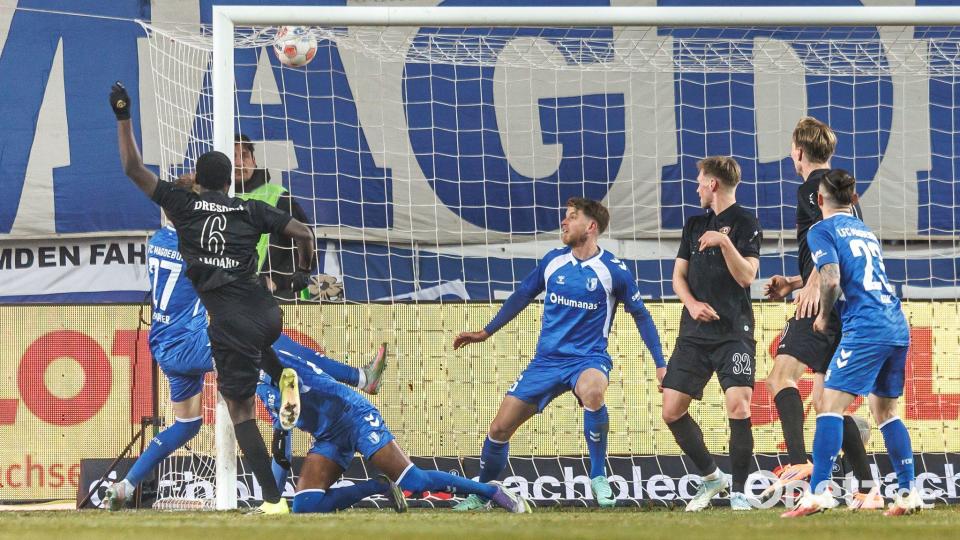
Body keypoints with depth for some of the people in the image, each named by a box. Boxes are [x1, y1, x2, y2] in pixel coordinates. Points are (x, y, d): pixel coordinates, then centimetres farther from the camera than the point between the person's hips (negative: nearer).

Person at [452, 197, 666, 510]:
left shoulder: (614, 270, -8)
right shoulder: (553, 261, 4)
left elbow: (640, 315, 2)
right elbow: (523, 295, 19)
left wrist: (661, 364, -1)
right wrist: (486, 332, 24)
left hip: (589, 358, -4)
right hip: (547, 360, 4)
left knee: (592, 392, -41)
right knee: (500, 428, -1)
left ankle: (599, 477, -22)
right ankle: (480, 496, 23)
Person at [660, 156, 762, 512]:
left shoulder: (745, 223, -2)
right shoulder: (695, 224, 17)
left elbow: (746, 276, -11)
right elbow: (678, 275, 15)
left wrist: (726, 242, -24)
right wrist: (692, 303, -4)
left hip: (733, 332, -6)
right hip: (695, 332, 6)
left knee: (738, 405, -20)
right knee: (672, 410, 1)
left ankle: (738, 492, -10)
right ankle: (710, 477, 19)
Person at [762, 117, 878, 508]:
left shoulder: (814, 187, -3)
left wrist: (813, 284, -25)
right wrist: (793, 283, 30)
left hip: (824, 301, -10)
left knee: (782, 376, -21)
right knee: (824, 401, 13)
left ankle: (798, 464, -40)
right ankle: (867, 490, 11)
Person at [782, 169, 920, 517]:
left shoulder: (822, 231, 2)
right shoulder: (866, 231, 26)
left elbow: (831, 280, -13)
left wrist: (824, 316, 6)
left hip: (865, 327, -7)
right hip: (898, 327, 7)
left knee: (831, 405, -9)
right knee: (886, 411, 17)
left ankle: (819, 491, -21)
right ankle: (909, 493, 13)